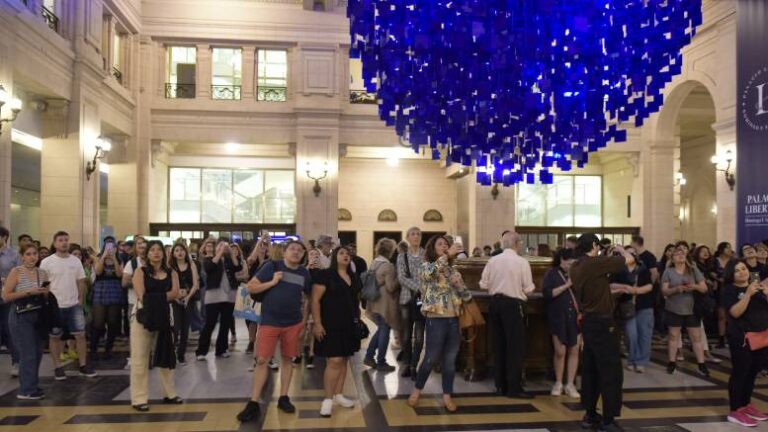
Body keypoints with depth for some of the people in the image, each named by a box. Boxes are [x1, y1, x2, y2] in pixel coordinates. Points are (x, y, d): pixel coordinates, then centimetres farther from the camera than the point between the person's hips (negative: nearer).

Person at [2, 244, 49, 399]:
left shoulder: (42, 273, 9)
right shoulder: (16, 272, -6)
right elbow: (5, 296, -12)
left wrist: (44, 292, -4)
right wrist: (29, 292, -18)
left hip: (38, 317, 6)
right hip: (21, 318, -6)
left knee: (37, 354, 9)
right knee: (28, 354, -6)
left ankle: (32, 387, 20)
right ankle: (26, 390, 2)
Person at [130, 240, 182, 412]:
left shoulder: (171, 273, 8)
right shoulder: (140, 272, -1)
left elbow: (175, 294, -8)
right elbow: (142, 297, -12)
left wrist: (154, 298, -16)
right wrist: (163, 298, -13)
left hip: (164, 317, 4)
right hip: (143, 317, -4)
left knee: (165, 356, 12)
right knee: (140, 359, -1)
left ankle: (169, 394, 24)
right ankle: (139, 399, 5)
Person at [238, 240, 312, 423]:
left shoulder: (304, 273, 5)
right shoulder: (272, 266, -5)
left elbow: (308, 296, 17)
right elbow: (251, 287, -6)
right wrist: (272, 282, -17)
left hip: (293, 323, 3)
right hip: (269, 322, -3)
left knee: (287, 359, 11)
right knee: (261, 360, -3)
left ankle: (283, 398, 23)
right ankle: (253, 403, 5)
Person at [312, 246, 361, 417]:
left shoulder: (354, 278, 12)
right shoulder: (325, 275, -8)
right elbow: (315, 300, -12)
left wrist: (359, 321, 15)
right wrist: (317, 323, -17)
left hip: (349, 325, 7)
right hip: (331, 325, -7)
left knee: (344, 360, 11)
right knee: (334, 361, -10)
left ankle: (338, 394, 22)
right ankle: (328, 399, 0)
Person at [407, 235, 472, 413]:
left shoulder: (453, 271, 13)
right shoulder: (426, 266, -1)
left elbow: (467, 297, 11)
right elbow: (429, 273, -28)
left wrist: (459, 284, -9)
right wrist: (447, 255, -28)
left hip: (454, 320, 5)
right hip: (436, 320, -5)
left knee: (450, 360, 9)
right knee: (432, 358, 2)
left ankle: (447, 396, 20)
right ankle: (417, 390, 23)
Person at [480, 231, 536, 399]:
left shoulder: (492, 260, 0)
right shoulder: (522, 262, -10)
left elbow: (483, 285, 2)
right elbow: (528, 289, -9)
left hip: (495, 302, 5)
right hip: (513, 304, -5)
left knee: (499, 344, 14)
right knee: (515, 346, 2)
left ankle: (501, 384, 22)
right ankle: (514, 388, 4)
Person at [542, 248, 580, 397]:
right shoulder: (552, 273, -1)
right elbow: (547, 293, -13)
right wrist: (566, 285, -15)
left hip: (576, 317, 3)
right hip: (559, 318, -3)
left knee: (574, 351, 4)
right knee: (560, 351, 1)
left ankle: (570, 384, 12)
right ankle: (558, 383, 18)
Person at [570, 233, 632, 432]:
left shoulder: (576, 267, 9)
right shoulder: (595, 262, -16)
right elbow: (629, 260, -9)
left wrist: (614, 291, 22)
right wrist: (620, 249, 10)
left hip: (588, 321, 9)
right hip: (602, 322, -9)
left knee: (590, 369, 14)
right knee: (611, 372, -1)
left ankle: (590, 415, 21)